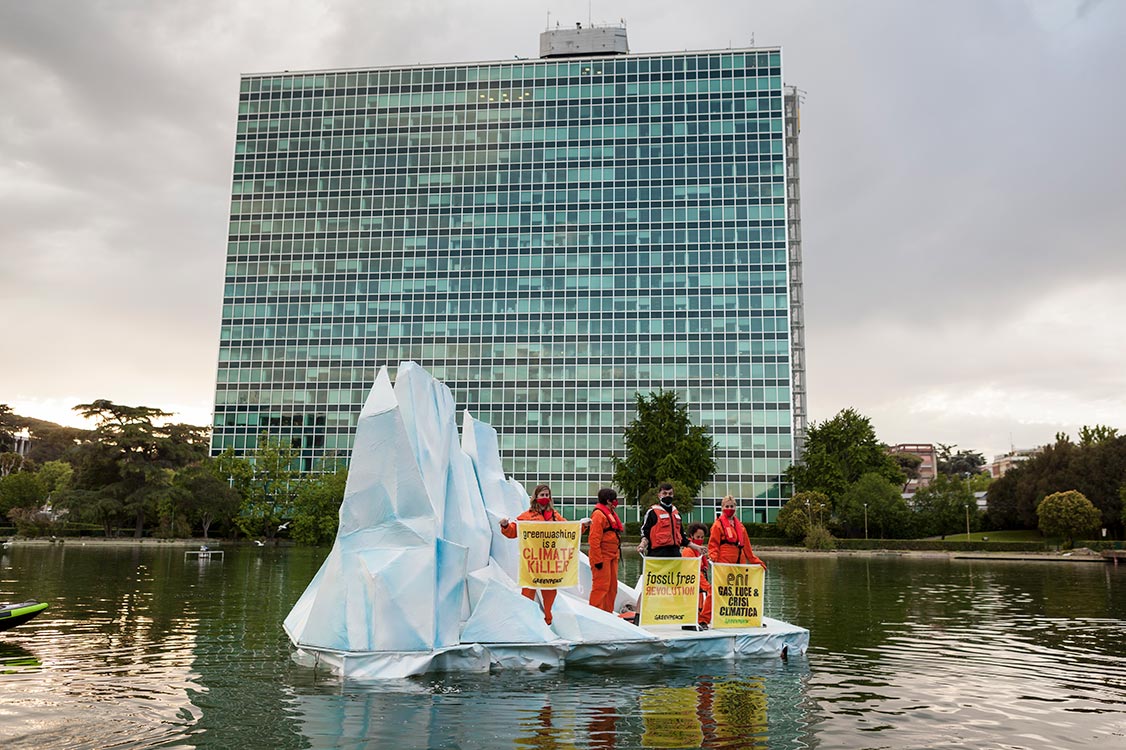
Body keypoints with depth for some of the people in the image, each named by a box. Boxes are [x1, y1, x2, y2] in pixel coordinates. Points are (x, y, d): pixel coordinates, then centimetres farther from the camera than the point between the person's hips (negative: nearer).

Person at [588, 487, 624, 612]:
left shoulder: (610, 513, 17)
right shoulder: (598, 514, -14)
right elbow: (594, 539, -19)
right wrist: (597, 560, -22)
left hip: (612, 556, 10)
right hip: (603, 557, -10)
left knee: (612, 586, 12)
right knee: (601, 586, -8)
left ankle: (608, 612, 19)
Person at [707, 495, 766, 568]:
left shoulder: (740, 525, 19)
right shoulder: (718, 525, 2)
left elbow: (746, 546, 21)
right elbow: (713, 544, -3)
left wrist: (754, 561, 17)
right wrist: (713, 557, -19)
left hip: (740, 563, 5)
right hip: (723, 563, -5)